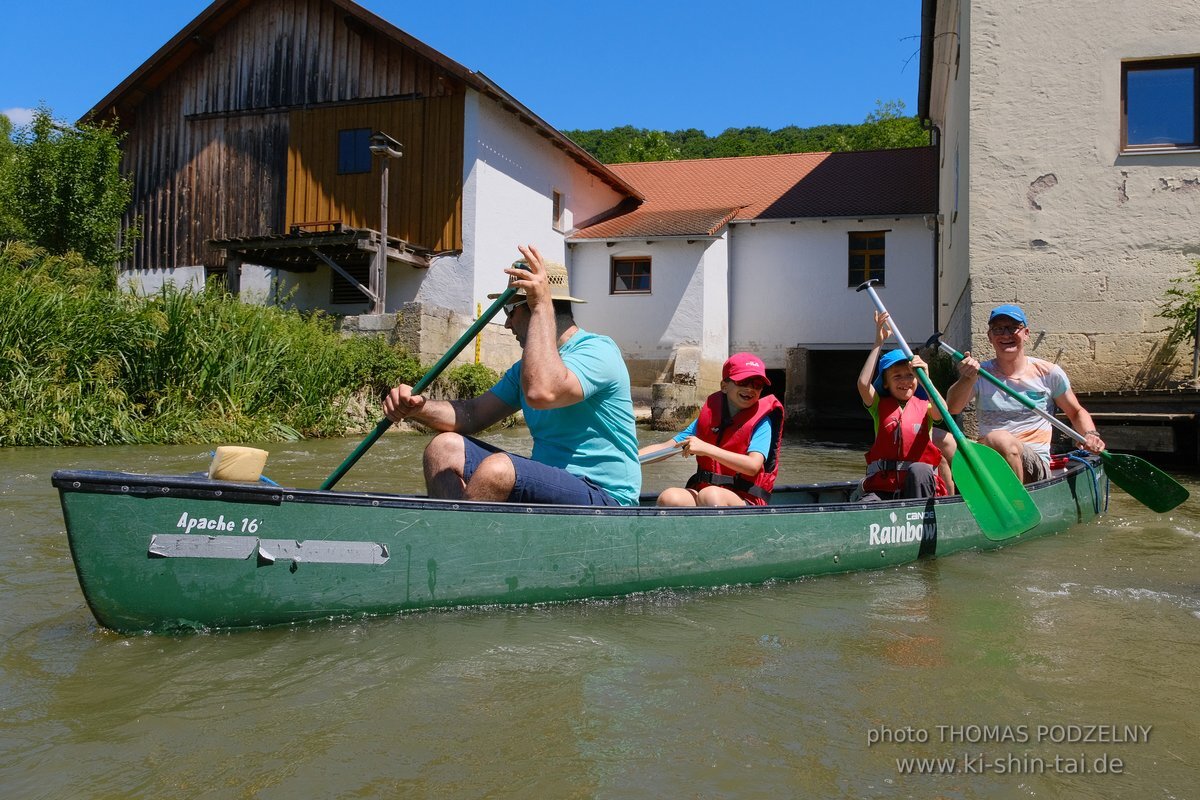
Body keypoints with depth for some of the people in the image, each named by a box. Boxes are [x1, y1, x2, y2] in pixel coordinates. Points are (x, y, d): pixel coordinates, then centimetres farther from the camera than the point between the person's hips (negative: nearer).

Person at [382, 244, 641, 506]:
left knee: (497, 468, -33)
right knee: (445, 447, 0)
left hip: (604, 498, -9)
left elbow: (542, 393, -32)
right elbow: (473, 414, 11)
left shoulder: (598, 350, -11)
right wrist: (418, 407, -7)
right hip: (547, 486, 9)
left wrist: (542, 305, -25)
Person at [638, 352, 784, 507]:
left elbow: (753, 466, -17)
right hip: (701, 494, 4)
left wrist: (706, 448, -19)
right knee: (669, 497, -28)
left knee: (709, 495, -37)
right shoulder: (710, 414, 12)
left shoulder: (762, 422, -1)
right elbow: (667, 446, 11)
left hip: (745, 501, -4)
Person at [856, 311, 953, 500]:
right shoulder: (880, 406, 11)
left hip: (920, 483, 1)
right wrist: (878, 343, -6)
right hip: (882, 486, -1)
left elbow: (941, 411, -14)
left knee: (918, 470, -35)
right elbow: (863, 383, -9)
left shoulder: (924, 407, 11)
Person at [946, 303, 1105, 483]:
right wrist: (968, 379, -29)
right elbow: (952, 408, -10)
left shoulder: (1049, 373, 9)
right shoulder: (979, 374, 9)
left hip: (1036, 464, -2)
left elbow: (1077, 413, 22)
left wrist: (1090, 434, 0)